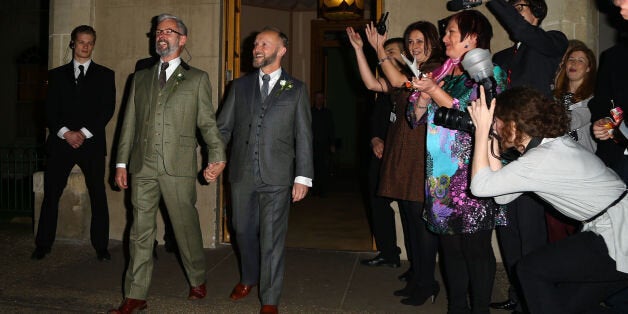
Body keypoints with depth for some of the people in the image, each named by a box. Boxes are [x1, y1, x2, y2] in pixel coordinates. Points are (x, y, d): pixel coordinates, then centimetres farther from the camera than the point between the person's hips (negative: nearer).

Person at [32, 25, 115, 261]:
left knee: (98, 196, 0)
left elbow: (108, 109, -1)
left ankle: (101, 246, 9)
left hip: (92, 143, -1)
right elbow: (50, 110, 6)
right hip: (60, 142, 2)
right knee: (51, 195, 3)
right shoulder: (57, 75, 13)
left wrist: (84, 133, -11)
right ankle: (43, 245, 14)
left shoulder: (105, 75, 8)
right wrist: (65, 132, -11)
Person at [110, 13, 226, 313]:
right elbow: (129, 123, 15)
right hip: (142, 167, 3)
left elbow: (207, 122, 2)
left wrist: (217, 157, -11)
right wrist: (122, 162, 11)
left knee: (186, 228, 6)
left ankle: (198, 280, 28)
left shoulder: (197, 78, 7)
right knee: (140, 232, 6)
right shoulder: (140, 78, 17)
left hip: (178, 167, -3)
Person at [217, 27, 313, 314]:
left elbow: (303, 136, 0)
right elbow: (223, 127, 9)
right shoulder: (240, 86, 11)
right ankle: (248, 278, 41)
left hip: (277, 176, -3)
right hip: (242, 173, 3)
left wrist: (303, 177, -6)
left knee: (272, 238, 0)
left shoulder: (296, 89, 4)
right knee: (244, 231, 15)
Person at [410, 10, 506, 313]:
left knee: (475, 247, -1)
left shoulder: (490, 73, -2)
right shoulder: (443, 74, 15)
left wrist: (434, 90, -12)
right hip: (442, 173, 6)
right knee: (450, 244, 10)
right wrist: (423, 94, -5)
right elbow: (418, 116, 15)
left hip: (472, 172, -6)